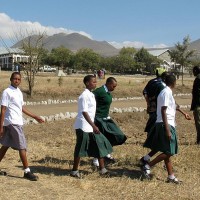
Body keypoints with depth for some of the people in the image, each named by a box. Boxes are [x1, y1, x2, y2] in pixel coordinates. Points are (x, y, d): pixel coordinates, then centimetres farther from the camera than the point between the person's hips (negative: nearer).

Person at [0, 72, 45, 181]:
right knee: (22, 146, -7)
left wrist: (35, 117, 21)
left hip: (17, 122, 8)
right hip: (12, 123, -8)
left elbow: (22, 108, 21)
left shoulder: (19, 92, 14)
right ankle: (27, 172, -1)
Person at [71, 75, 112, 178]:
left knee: (100, 145, 8)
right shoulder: (84, 96, -17)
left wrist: (93, 125, 17)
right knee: (80, 149, 1)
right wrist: (94, 126, -23)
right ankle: (74, 171, 16)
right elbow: (84, 112, -21)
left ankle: (102, 169, 16)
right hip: (83, 127, -9)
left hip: (90, 126, 9)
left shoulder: (91, 95, 11)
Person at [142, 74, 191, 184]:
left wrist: (184, 113, 48)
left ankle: (171, 176, 16)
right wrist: (167, 129, -24)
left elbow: (173, 105, 34)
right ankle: (147, 166, -4)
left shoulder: (166, 92, 16)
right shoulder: (167, 92, -14)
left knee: (167, 152, 11)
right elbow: (163, 111, -20)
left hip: (168, 125, 10)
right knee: (168, 152, -7)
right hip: (165, 125, -10)